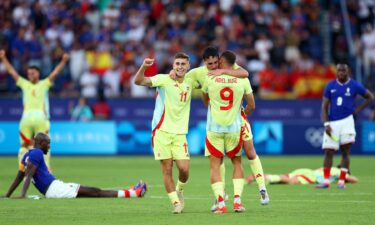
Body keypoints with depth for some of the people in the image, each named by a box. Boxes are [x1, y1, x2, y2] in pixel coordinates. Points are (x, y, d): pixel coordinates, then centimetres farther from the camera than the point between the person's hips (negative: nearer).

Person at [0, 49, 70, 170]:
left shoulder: (45, 84, 15)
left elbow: (55, 72, 5)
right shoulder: (24, 84, 17)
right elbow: (11, 71, 16)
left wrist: (63, 61, -6)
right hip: (26, 118, 1)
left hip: (41, 118, -1)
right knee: (24, 145, 0)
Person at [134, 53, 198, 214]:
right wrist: (143, 67, -38)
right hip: (162, 131, -3)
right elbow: (138, 81, -19)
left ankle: (179, 190, 22)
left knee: (184, 168, -8)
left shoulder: (190, 82, 6)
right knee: (167, 170, -4)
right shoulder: (164, 79, -7)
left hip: (180, 133, 3)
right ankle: (176, 202, 7)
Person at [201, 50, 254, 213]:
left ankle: (220, 203, -9)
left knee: (214, 166, 3)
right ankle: (237, 200, 6)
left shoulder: (210, 79, -4)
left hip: (214, 128, -1)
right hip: (234, 128, 1)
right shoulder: (242, 80, -3)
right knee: (236, 163, 16)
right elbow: (251, 105, 6)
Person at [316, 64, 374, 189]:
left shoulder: (354, 86, 0)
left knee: (345, 152, -5)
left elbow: (370, 97, 13)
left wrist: (358, 110, 1)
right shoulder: (330, 86, 4)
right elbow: (324, 107, 4)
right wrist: (326, 124, -9)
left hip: (347, 121, -1)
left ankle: (341, 181, 0)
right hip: (332, 122, 1)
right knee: (328, 152, -2)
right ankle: (326, 181, 3)